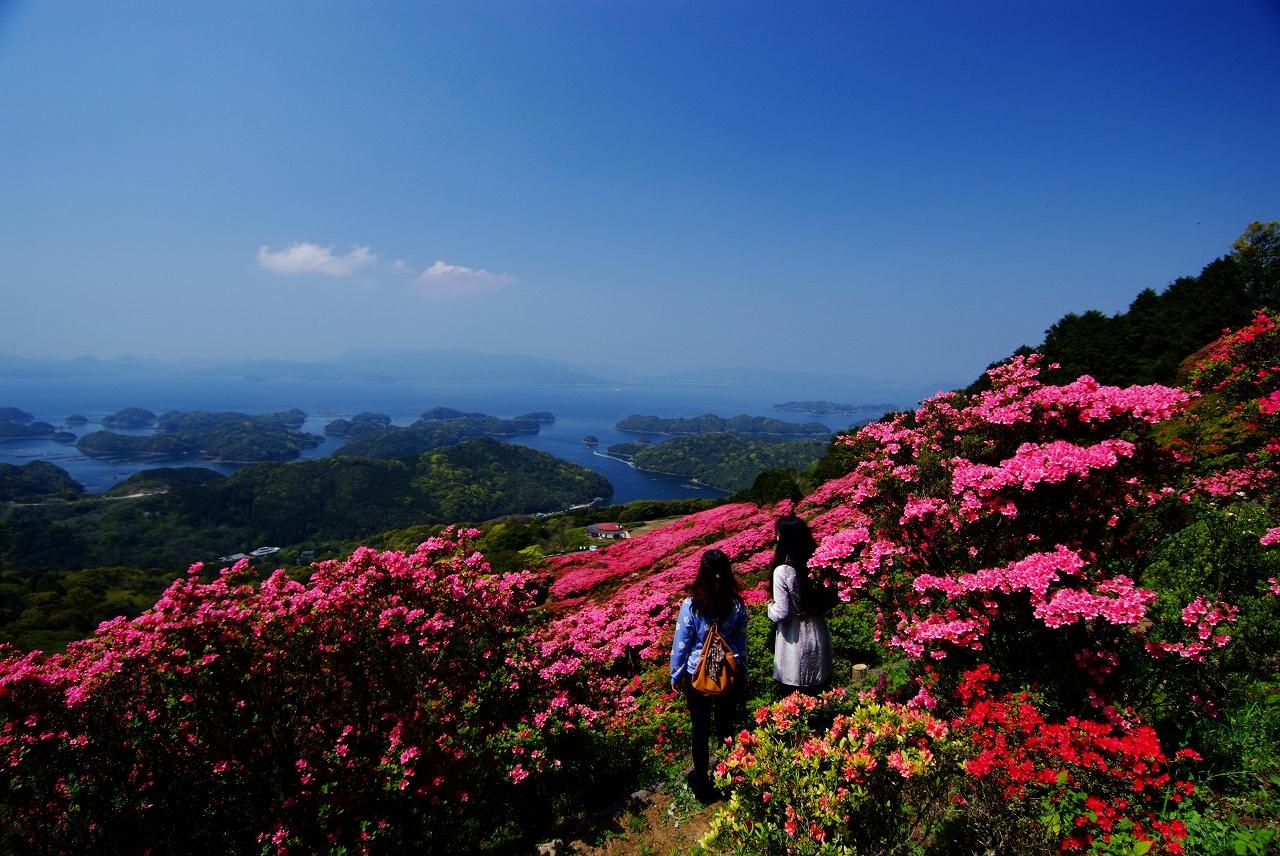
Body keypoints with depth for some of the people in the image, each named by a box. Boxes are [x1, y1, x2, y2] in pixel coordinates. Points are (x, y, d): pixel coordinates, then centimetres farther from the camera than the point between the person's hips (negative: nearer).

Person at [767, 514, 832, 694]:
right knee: (817, 696, 18)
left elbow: (782, 613, -18)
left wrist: (771, 606, 1)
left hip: (795, 640, -5)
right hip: (818, 636, 5)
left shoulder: (782, 571, -20)